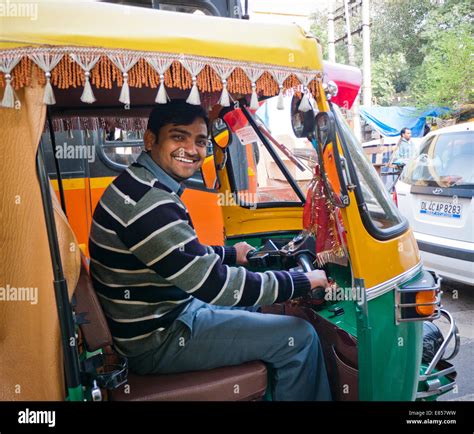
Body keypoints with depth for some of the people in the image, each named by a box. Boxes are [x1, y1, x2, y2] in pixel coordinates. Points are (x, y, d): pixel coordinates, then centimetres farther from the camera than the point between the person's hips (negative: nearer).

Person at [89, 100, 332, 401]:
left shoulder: (140, 184, 5)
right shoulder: (147, 201, -28)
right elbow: (214, 285, -28)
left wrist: (229, 254, 21)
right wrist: (302, 281, -17)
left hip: (154, 318, 10)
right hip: (157, 342, -10)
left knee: (254, 307, 28)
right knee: (301, 337, -9)